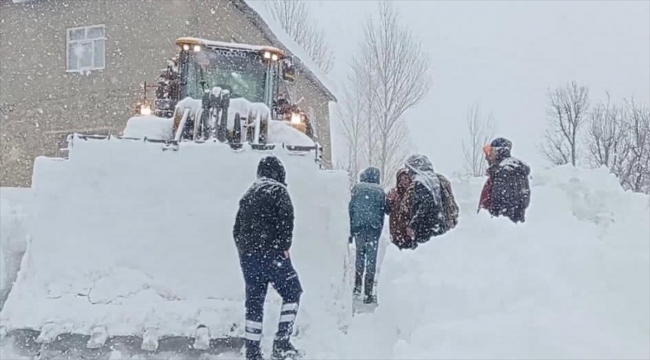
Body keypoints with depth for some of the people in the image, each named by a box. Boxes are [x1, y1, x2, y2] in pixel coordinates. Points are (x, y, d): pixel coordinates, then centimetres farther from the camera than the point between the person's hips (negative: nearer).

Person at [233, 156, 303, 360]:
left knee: (254, 301, 11)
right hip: (270, 253, -7)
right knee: (292, 292, 6)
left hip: (247, 255, 7)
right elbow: (286, 219, -15)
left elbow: (237, 228, 20)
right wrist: (284, 247, -11)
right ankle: (281, 343, -3)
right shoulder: (278, 190, -2)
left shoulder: (248, 194, 19)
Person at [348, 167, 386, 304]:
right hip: (374, 228, -1)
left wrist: (349, 230, 4)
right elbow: (383, 211, 6)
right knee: (371, 259, 2)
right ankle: (368, 294, 1)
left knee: (360, 255, 19)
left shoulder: (357, 188, 3)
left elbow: (350, 209, 1)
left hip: (358, 227, 1)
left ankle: (357, 286, 20)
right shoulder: (380, 191, 4)